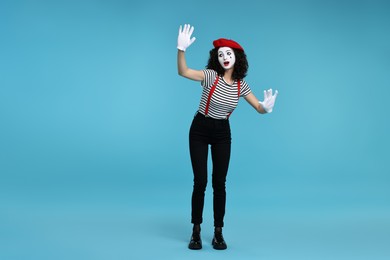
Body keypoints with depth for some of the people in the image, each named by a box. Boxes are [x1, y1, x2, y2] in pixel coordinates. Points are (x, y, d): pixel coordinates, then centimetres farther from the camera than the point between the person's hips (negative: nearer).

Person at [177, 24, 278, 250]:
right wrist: (182, 49, -50)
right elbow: (183, 72, -33)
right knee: (200, 182, -4)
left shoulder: (241, 85, -6)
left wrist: (266, 107, -26)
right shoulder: (210, 75, -17)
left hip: (222, 133, 3)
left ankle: (218, 233, 11)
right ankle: (196, 232, 11)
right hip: (200, 131, -2)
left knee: (219, 183, 1)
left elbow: (258, 108, -2)